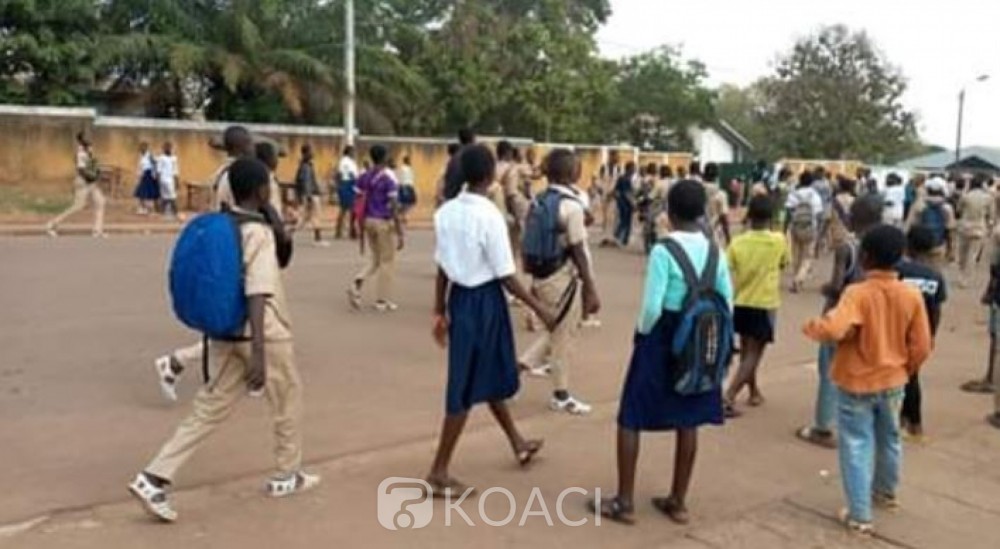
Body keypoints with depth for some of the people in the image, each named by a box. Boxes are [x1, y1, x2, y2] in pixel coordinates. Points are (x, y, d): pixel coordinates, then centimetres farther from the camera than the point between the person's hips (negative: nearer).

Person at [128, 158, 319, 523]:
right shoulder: (259, 233, -19)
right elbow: (257, 296, -27)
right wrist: (259, 355, -30)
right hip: (265, 335, -7)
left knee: (209, 409, 10)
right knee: (289, 401, 15)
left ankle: (154, 478, 1)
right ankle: (288, 476, 29)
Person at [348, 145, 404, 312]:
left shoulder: (364, 178, 5)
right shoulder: (389, 179, -12)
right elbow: (394, 208, -14)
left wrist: (361, 229, 14)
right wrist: (400, 233, -10)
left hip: (368, 221, 6)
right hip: (384, 223, -6)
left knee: (375, 260, 20)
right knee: (387, 262, 6)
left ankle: (357, 285, -3)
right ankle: (382, 301, 11)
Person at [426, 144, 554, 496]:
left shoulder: (446, 212, 0)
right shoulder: (489, 216, -19)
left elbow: (442, 268, 5)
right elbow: (506, 276, -16)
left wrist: (440, 311, 14)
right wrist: (539, 308, -6)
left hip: (460, 297, 8)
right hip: (484, 301, -8)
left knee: (490, 376, 22)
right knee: (467, 386, 2)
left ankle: (517, 443, 43)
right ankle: (439, 472, 9)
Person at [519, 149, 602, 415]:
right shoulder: (572, 206, -18)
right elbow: (578, 252, -19)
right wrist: (591, 289, -14)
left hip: (543, 276, 8)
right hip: (563, 278, -8)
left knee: (557, 331, 24)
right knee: (565, 336, 7)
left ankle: (526, 362, 16)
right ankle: (561, 396, 20)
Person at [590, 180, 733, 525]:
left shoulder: (663, 251, -17)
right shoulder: (715, 251, 0)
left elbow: (652, 306, -20)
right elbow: (727, 302, 2)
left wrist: (642, 334, -2)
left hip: (662, 339, -6)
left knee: (630, 418, 7)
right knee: (688, 421, 14)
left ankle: (624, 502, 13)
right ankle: (678, 502, 25)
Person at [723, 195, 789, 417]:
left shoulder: (737, 243, -8)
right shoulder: (779, 240, -10)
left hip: (741, 303, 3)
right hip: (764, 305, -3)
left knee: (746, 350, 20)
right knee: (753, 353, 1)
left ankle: (754, 392, 36)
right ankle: (729, 396, -14)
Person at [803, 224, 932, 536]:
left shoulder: (857, 293, -23)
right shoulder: (912, 296, -7)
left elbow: (833, 330, -37)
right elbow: (921, 348, 0)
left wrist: (811, 327, -16)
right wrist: (904, 371, 17)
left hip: (856, 384, -5)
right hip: (893, 382, 5)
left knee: (857, 446, 4)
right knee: (889, 439, 24)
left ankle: (860, 516, 6)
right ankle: (886, 493, 45)